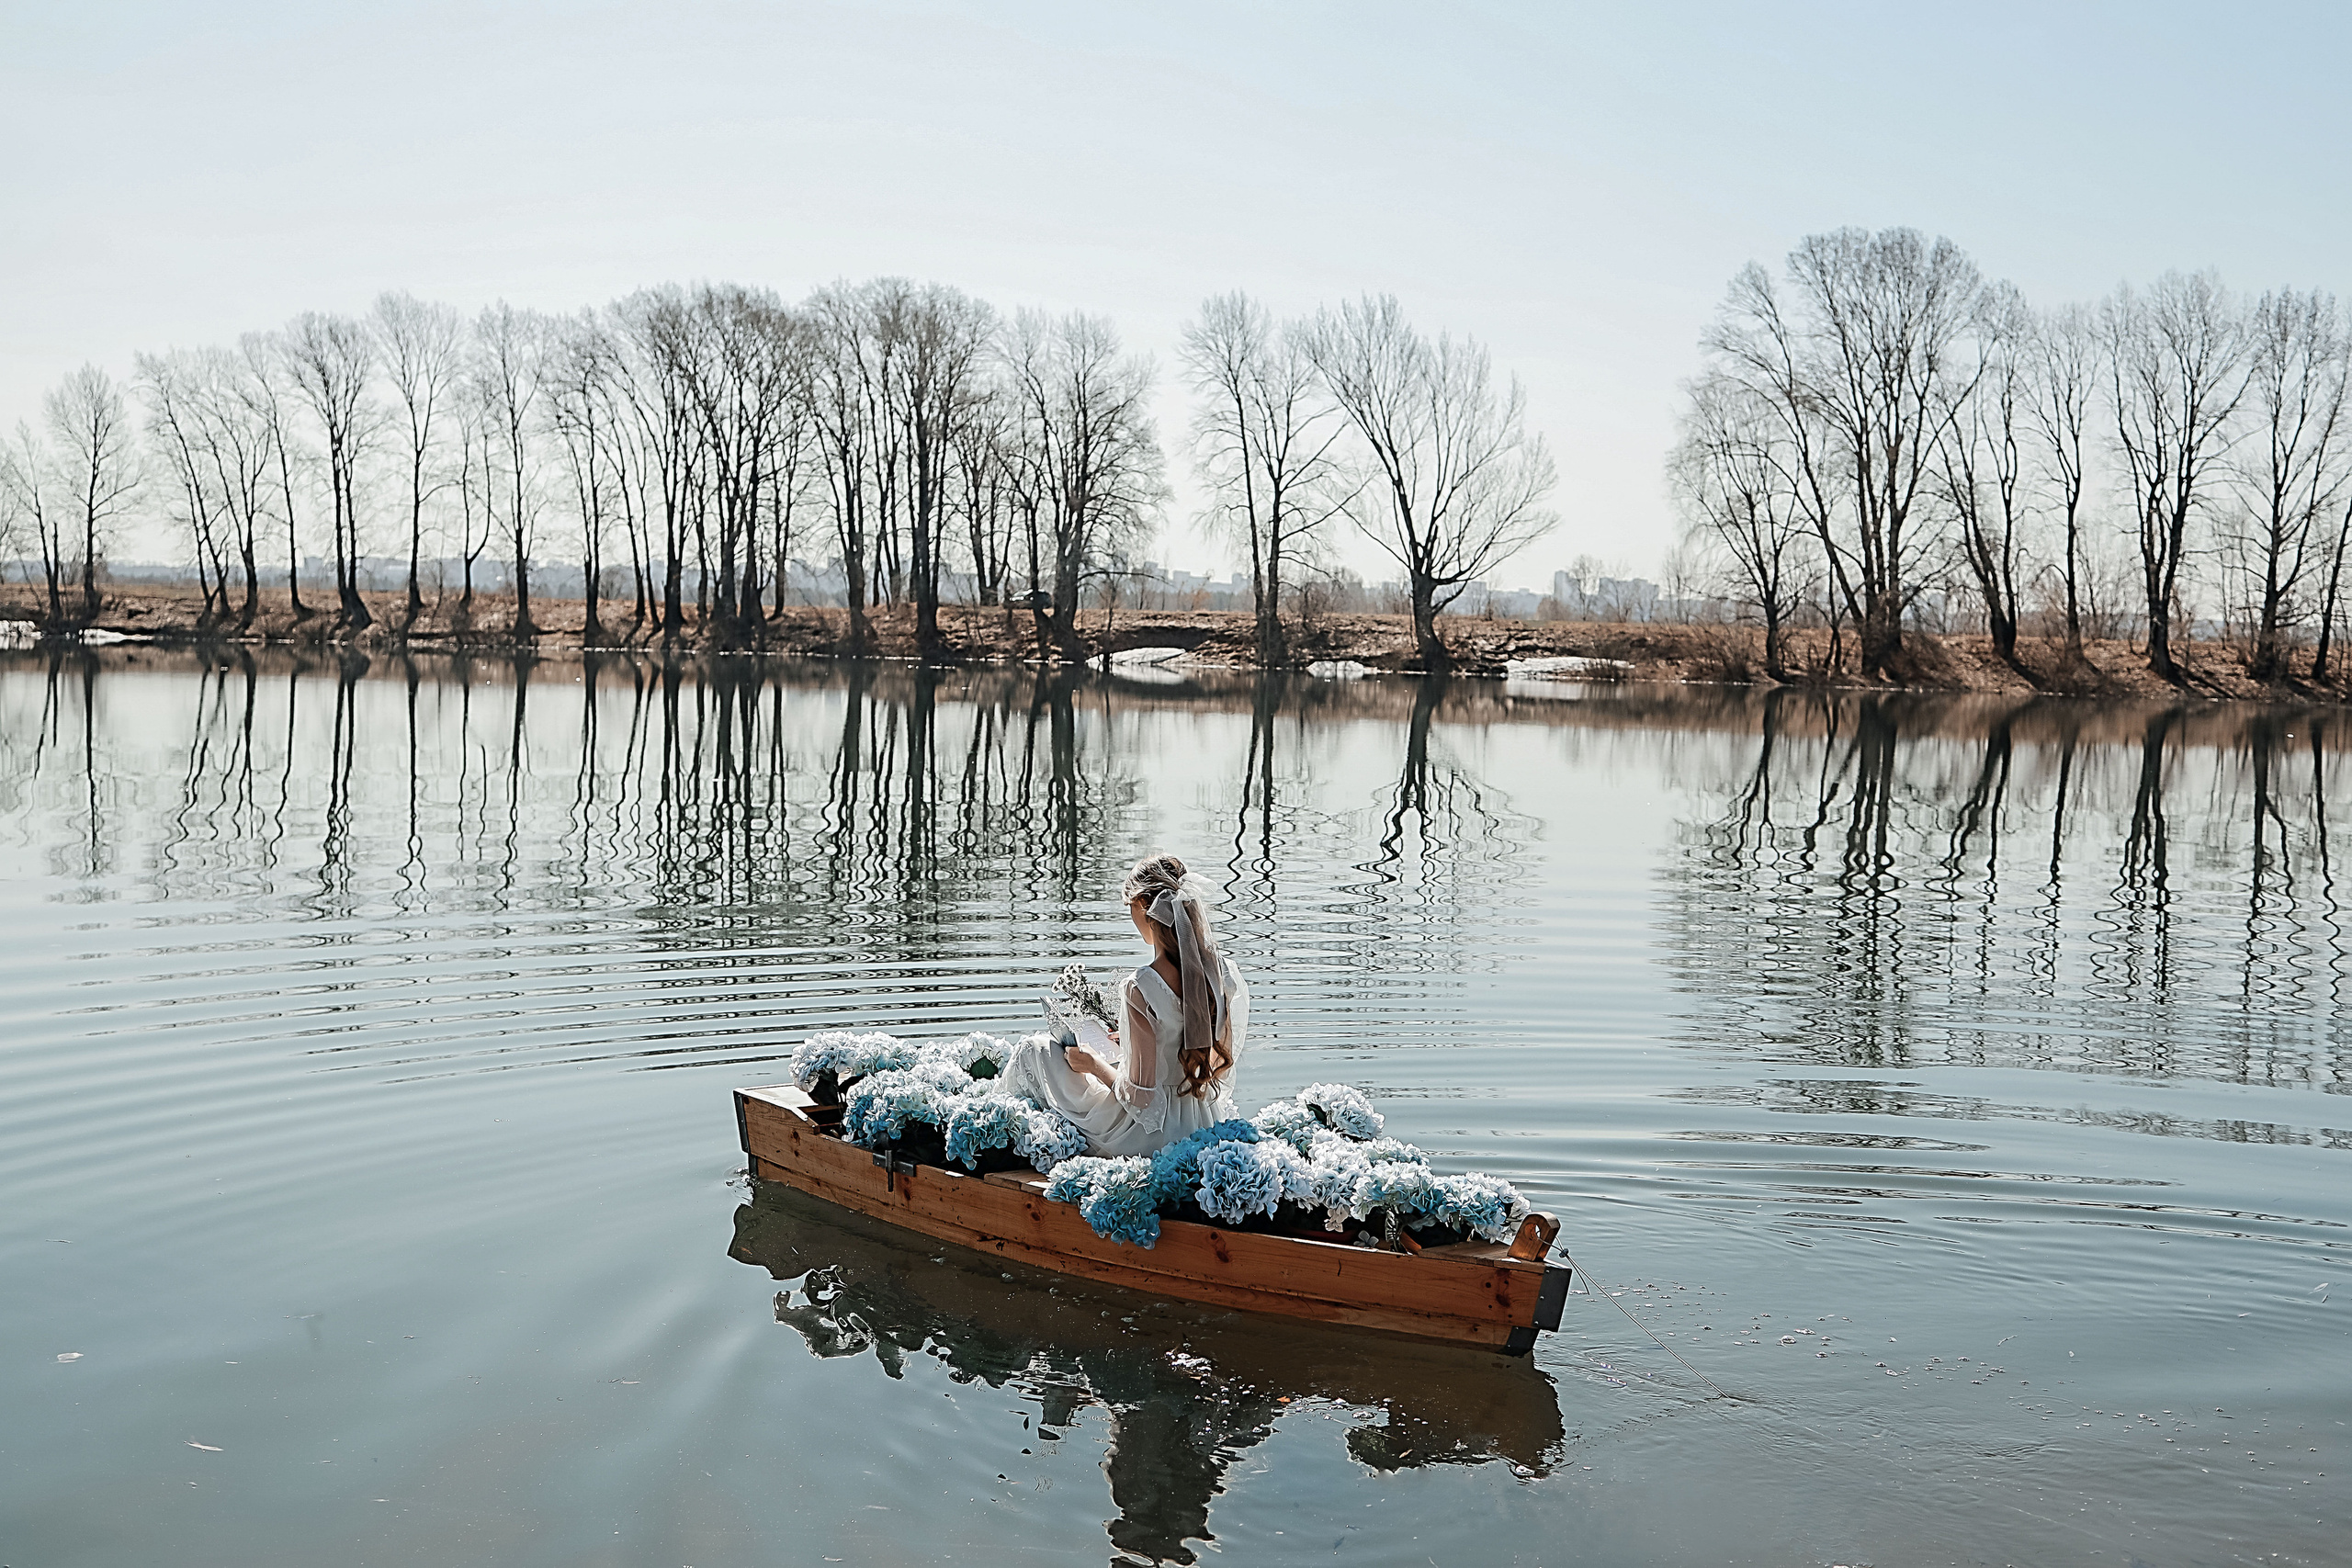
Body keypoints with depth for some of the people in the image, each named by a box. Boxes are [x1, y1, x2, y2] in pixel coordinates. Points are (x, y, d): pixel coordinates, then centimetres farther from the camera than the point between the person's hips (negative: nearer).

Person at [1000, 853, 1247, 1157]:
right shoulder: (1223, 970, -6)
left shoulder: (1140, 988, -27)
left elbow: (1141, 1097, -23)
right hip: (1207, 1122, 7)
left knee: (1030, 1052, 13)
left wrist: (1094, 1064, -4)